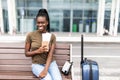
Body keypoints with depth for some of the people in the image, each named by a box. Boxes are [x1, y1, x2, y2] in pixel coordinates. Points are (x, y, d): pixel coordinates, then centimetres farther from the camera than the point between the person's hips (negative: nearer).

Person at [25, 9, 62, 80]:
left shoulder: (52, 36, -1)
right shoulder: (30, 35, -5)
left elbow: (50, 55, -9)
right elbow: (26, 53, 1)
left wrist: (45, 70, -22)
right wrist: (38, 51, -17)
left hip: (50, 63, 2)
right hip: (37, 64, -1)